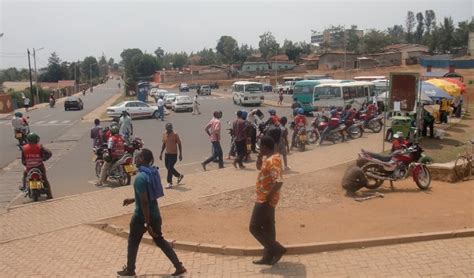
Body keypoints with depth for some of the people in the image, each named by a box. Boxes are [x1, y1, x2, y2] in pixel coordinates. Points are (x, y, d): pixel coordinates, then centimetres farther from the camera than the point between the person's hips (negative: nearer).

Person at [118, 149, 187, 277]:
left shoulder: (140, 177, -24)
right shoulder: (153, 172, 2)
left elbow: (144, 202, -25)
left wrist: (148, 225, -22)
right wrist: (133, 200, 24)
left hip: (141, 216, -8)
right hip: (155, 215, 8)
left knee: (133, 243, 15)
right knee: (159, 240, 19)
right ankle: (179, 267, 18)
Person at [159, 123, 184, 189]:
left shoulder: (175, 135, -11)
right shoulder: (164, 134, 6)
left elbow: (179, 144, -7)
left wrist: (180, 154, -9)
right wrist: (161, 153, 14)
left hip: (173, 154, -7)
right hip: (167, 154, 7)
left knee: (170, 168, -9)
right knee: (168, 167, 12)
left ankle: (170, 183, -1)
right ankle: (179, 176, 33)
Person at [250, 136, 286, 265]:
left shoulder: (273, 161, -25)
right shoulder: (269, 157, 7)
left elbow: (279, 181, -34)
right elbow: (259, 166, 24)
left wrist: (268, 196, -24)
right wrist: (260, 155, 7)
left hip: (265, 200, -10)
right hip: (265, 199, 10)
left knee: (254, 227, -2)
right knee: (268, 227, 15)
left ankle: (277, 249, 2)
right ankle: (268, 257, 23)